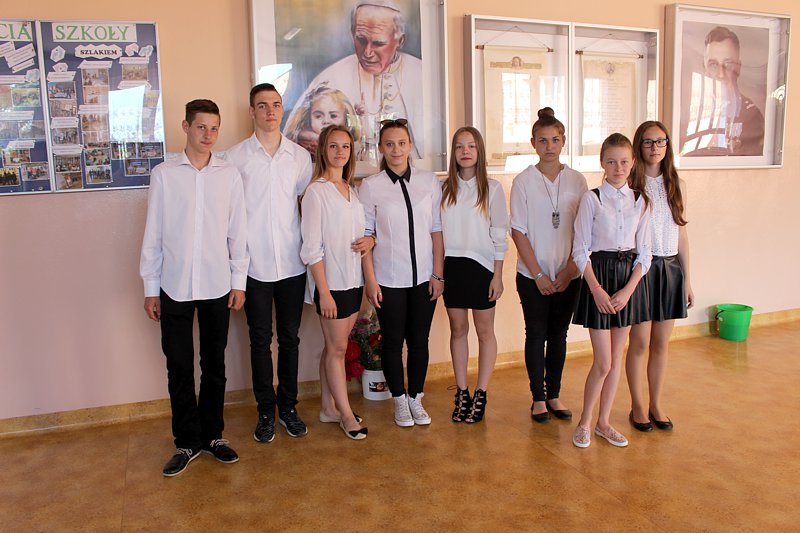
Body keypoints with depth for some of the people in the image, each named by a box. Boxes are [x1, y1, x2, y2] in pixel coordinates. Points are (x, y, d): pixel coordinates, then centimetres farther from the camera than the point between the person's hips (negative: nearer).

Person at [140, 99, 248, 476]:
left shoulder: (229, 174, 2)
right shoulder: (163, 175, 0)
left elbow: (238, 232, 4)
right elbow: (153, 234, 2)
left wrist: (238, 281, 2)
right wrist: (150, 288, 2)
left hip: (217, 286, 1)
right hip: (175, 286, -1)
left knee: (214, 364, 11)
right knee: (179, 368, 5)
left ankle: (212, 434, 26)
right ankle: (188, 441, 20)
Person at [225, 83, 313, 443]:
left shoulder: (300, 156, 6)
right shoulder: (236, 157, 0)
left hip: (292, 263, 2)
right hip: (254, 264, -2)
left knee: (290, 337, 10)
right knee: (260, 340, 7)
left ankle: (288, 406, 26)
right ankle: (266, 411, 21)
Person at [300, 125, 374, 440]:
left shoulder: (353, 190, 11)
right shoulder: (316, 191, -10)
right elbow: (312, 248, -13)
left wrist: (370, 240, -4)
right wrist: (324, 292, -16)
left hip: (353, 280, 6)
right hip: (330, 282, -6)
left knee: (335, 346, 14)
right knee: (337, 348, 3)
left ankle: (329, 407, 26)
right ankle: (346, 414, 15)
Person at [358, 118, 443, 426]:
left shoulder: (429, 181, 2)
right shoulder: (370, 186, -3)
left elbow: (436, 230, 2)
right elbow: (365, 235, -3)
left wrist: (438, 274, 0)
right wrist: (370, 280, -7)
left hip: (423, 277, 2)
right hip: (388, 279, -1)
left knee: (419, 340, 11)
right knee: (393, 341, 9)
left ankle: (416, 398, 29)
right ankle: (399, 401, 28)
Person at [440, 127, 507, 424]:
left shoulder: (492, 188, -2)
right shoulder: (444, 188, 5)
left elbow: (500, 235, -3)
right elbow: (437, 231, 7)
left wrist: (497, 275, -8)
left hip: (481, 265, -2)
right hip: (451, 265, 3)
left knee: (485, 331, 5)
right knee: (458, 330, 10)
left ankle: (480, 395, 16)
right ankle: (461, 393, 20)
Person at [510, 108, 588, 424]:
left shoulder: (577, 180, 2)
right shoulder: (523, 181, -4)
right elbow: (518, 232, -6)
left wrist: (570, 270, -7)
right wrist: (538, 274, -10)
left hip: (568, 275, 2)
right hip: (532, 275, -2)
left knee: (558, 335, 11)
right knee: (536, 335, 6)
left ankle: (554, 395, 25)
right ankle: (538, 398, 19)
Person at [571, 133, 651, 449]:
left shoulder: (640, 201, 5)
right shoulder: (591, 199, -5)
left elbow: (644, 253, 3)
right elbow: (580, 250, -7)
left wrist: (627, 290, -8)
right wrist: (597, 290, -14)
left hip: (630, 278, 4)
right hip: (598, 276, -4)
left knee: (616, 358, 11)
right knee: (603, 363, -3)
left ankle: (603, 422, 25)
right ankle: (584, 422, 17)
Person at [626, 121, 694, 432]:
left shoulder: (674, 183, 9)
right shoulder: (631, 184, -6)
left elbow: (681, 233, 11)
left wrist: (687, 278, 9)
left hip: (670, 267, 4)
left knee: (661, 342, 11)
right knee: (640, 342, 3)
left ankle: (656, 404, 25)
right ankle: (638, 406, 19)